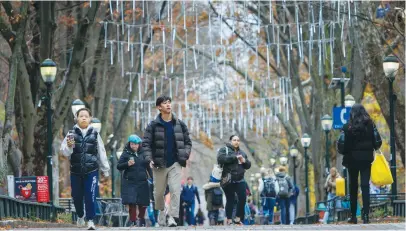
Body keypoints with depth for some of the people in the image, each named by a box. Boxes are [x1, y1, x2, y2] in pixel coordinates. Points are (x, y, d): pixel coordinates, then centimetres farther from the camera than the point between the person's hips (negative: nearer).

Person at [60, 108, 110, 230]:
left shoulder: (94, 134, 5)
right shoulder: (72, 134, 3)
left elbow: (101, 153, 11)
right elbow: (64, 152, -3)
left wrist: (105, 170, 13)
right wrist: (69, 146, -25)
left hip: (91, 171, -1)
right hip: (76, 171, 1)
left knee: (90, 196, -10)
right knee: (77, 196, 10)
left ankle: (90, 220, -1)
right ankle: (80, 215, 36)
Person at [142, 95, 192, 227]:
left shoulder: (179, 124, 5)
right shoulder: (153, 125, -1)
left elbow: (187, 142, 11)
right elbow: (146, 143, -3)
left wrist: (185, 154, -6)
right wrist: (149, 159, -16)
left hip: (175, 163, 0)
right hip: (159, 164, 0)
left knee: (175, 190, -15)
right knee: (159, 192, 11)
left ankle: (173, 217, -15)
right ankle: (161, 211, 37)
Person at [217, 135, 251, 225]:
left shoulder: (242, 152, 20)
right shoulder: (224, 150, 2)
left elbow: (248, 165, 19)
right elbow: (220, 159, -18)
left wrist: (244, 161, -5)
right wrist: (235, 157, -19)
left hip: (240, 180, 5)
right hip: (228, 180, -5)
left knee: (243, 198, -5)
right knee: (230, 200, -3)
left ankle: (238, 218, 8)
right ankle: (229, 220, 5)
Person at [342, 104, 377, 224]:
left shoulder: (348, 127, -8)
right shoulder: (369, 125, -4)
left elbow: (345, 145, -9)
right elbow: (376, 141, -3)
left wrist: (345, 159, -1)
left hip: (353, 158, -1)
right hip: (366, 158, 1)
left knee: (353, 186, 10)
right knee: (365, 185, 0)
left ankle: (353, 215, 11)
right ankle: (366, 215, -10)